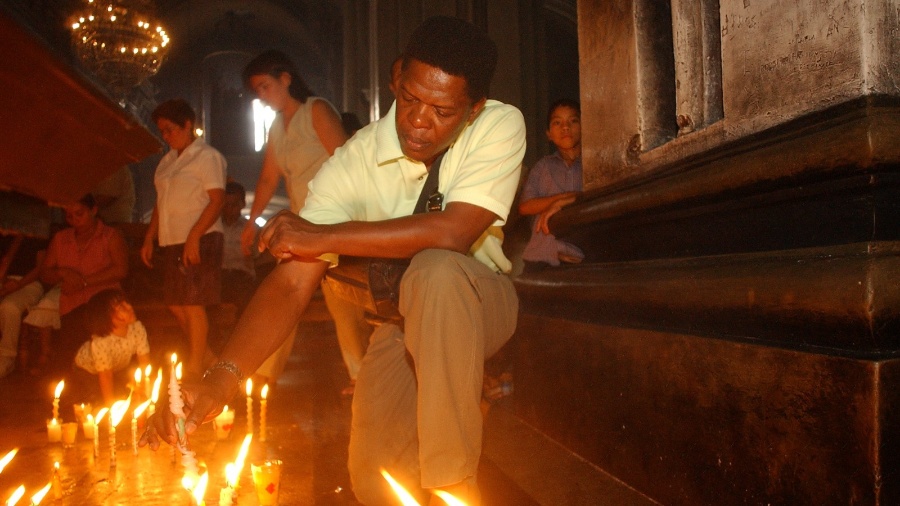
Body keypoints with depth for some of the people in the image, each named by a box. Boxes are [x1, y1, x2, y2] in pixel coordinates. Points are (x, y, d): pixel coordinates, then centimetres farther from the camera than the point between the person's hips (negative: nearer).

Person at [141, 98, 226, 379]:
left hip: (199, 241, -8)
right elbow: (161, 202, 22)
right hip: (172, 242, 8)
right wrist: (149, 239, 15)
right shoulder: (167, 161, 19)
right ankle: (205, 355, 23)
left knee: (192, 303, -6)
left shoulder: (207, 156, -5)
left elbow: (217, 199, -14)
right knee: (176, 305, 9)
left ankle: (194, 367, 5)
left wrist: (194, 236, -22)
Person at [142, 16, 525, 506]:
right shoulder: (352, 164, -17)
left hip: (478, 303, -2)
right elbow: (291, 283, -22)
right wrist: (221, 377, -38)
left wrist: (322, 236, -28)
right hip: (402, 322, 2)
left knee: (436, 271, -37)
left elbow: (453, 233, -34)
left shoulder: (501, 125, -20)